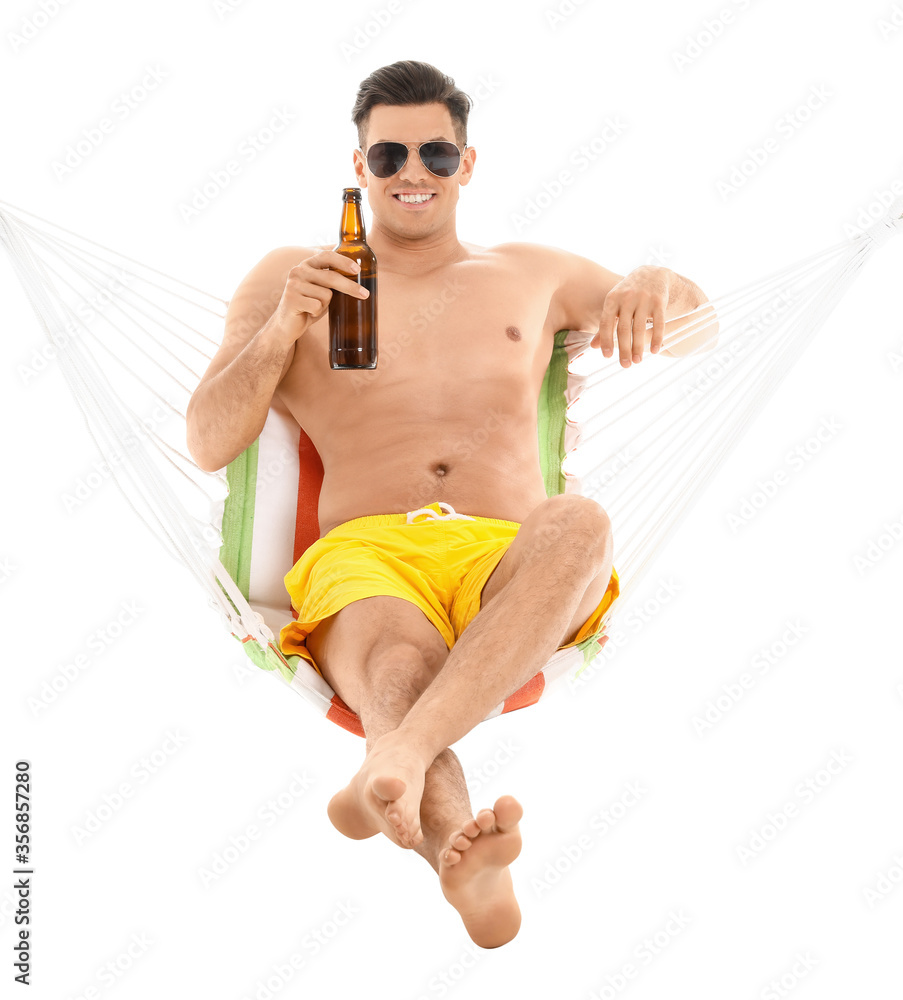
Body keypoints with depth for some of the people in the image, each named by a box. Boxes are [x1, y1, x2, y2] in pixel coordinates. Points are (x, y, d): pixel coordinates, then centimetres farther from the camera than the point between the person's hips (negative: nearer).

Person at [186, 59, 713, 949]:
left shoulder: (531, 276, 28)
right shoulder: (288, 277, 23)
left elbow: (698, 324, 32)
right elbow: (207, 446, 17)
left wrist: (652, 288, 6)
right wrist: (279, 334, -2)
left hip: (507, 562, 2)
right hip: (364, 554, -1)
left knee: (580, 523, -37)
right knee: (401, 674, -39)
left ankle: (392, 768, -54)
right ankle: (464, 862, -69)